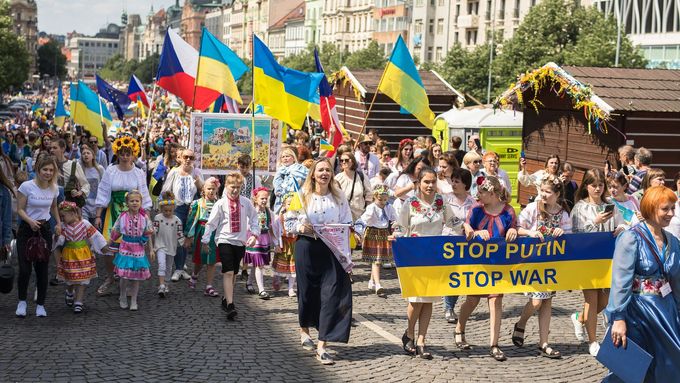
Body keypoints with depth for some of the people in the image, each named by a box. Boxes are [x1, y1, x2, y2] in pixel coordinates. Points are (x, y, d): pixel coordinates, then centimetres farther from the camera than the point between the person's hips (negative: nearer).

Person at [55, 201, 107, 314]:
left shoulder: (84, 223, -9)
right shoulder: (64, 226, -4)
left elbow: (95, 236, -6)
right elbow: (59, 241, -10)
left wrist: (105, 248, -5)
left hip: (83, 255, -1)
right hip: (69, 256, 1)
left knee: (82, 280, 4)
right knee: (70, 279, 8)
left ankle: (78, 302, 15)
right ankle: (70, 293, 32)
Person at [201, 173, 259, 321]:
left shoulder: (246, 203, 2)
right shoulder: (220, 204, -4)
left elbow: (254, 219, 11)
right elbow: (211, 223, 1)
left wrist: (254, 234, 0)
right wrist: (205, 240, 1)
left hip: (240, 242, 3)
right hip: (224, 241, -3)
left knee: (233, 273, 13)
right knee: (228, 272, -13)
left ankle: (226, 299, 30)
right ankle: (230, 305, -18)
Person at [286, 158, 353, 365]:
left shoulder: (339, 197, 6)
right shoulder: (302, 195, 2)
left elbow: (348, 224, 8)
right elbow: (289, 222, 5)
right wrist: (300, 227, -14)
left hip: (332, 249, 1)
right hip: (307, 248, -1)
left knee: (332, 294, -7)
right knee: (307, 290, 8)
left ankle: (322, 346, -3)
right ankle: (304, 330, 38)